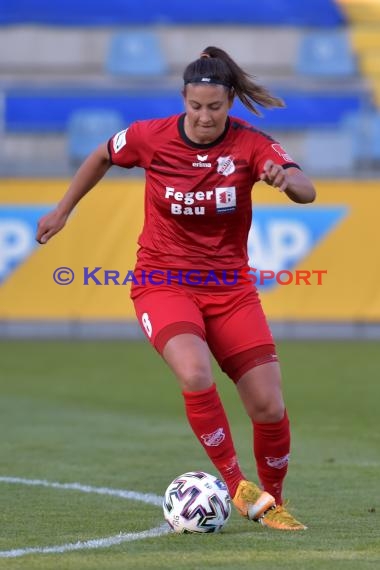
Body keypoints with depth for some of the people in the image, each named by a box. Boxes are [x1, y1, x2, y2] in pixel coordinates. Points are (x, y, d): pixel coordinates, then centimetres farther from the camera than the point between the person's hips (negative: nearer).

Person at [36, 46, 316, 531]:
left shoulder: (250, 144, -11)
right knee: (196, 375, -31)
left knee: (269, 407, -5)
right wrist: (62, 210, 18)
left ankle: (271, 502, 22)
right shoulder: (151, 137, -9)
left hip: (229, 285, 1)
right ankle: (237, 486, -12)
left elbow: (306, 192, -25)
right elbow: (102, 157, 12)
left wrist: (288, 180, -47)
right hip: (163, 282, -1)